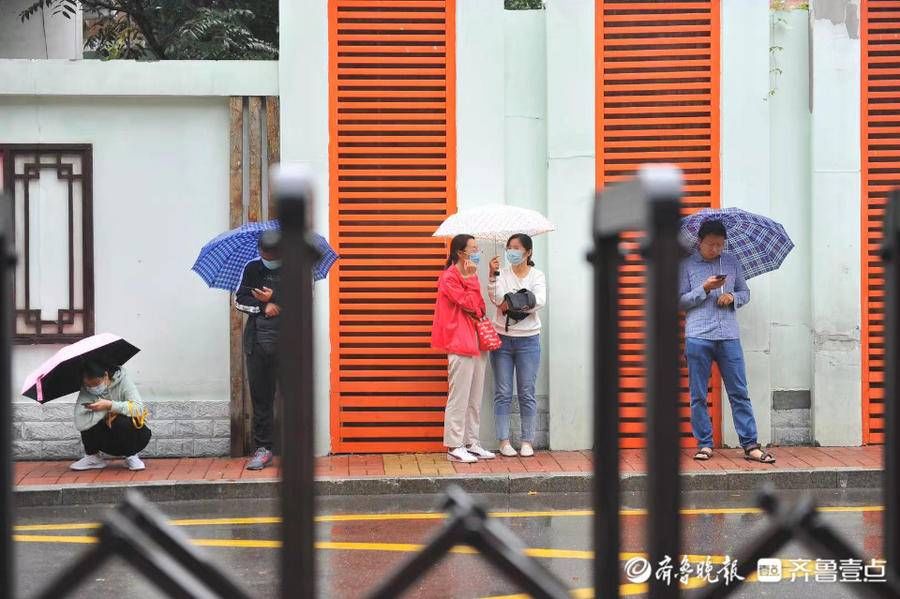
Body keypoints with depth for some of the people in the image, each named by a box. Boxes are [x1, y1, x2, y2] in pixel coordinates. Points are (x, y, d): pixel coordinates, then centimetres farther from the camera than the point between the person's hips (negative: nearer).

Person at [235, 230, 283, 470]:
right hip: (257, 340, 3)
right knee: (260, 395, 5)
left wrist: (273, 298, -9)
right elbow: (239, 300, 9)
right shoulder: (252, 269, 12)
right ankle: (263, 448, 12)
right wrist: (263, 306, -6)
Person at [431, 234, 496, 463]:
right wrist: (471, 278, -12)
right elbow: (469, 305, -16)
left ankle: (471, 443, 18)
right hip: (460, 344, -9)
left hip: (476, 343, 9)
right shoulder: (449, 277, -10)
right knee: (459, 397, -6)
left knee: (475, 398, 11)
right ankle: (454, 446, -1)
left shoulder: (468, 275, 17)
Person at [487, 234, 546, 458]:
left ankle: (527, 441, 11)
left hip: (528, 340, -1)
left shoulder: (537, 276, 2)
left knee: (527, 393, 4)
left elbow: (540, 301, -15)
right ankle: (504, 441, 9)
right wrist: (493, 275, -23)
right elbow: (496, 299, -12)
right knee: (503, 393, 3)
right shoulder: (502, 274, 3)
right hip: (502, 338, 1)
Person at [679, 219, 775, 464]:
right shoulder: (686, 265, 3)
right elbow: (680, 301, 0)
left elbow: (745, 292, 20)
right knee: (698, 396, 3)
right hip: (698, 338, -2)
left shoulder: (732, 263, 13)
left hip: (729, 337, 2)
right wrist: (704, 289, -13)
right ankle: (704, 444, 13)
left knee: (740, 394, 1)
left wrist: (733, 297, -3)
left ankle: (750, 445, 4)